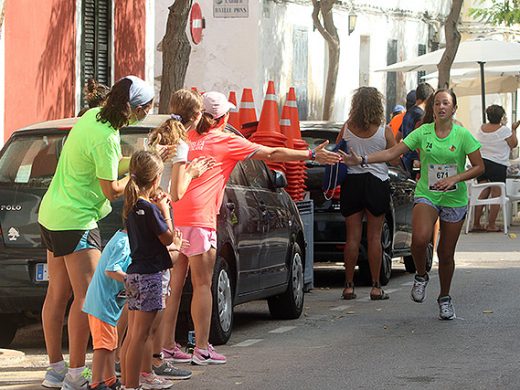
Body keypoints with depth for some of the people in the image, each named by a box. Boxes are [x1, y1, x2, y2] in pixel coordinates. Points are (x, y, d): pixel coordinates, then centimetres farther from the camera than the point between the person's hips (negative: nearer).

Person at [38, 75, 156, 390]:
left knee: (58, 293, 13)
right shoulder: (105, 138, -23)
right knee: (86, 296, -7)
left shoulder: (93, 116, 5)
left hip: (53, 213, 10)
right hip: (76, 221, -10)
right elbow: (112, 190, -17)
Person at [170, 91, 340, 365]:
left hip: (174, 216, 6)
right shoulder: (226, 141, 0)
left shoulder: (188, 137, 14)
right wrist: (312, 155, 8)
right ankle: (202, 349, -4)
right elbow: (272, 154, 2)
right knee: (203, 284, -3)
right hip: (198, 218, -6)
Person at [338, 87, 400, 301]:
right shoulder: (385, 131, -8)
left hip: (351, 183, 2)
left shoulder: (347, 129, -3)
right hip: (377, 183, -2)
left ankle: (349, 285, 6)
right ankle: (376, 287, 4)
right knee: (374, 237, 3)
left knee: (352, 237, 5)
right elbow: (395, 159, -1)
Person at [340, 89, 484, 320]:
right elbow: (392, 153, -3)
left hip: (455, 199, 0)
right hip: (426, 195, 0)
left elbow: (479, 166, -1)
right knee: (420, 238, -28)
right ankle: (421, 276, 2)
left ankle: (445, 298, 28)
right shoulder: (423, 132, -1)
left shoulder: (463, 135, -4)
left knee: (446, 254, 6)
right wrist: (361, 160, -13)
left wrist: (455, 179, -17)